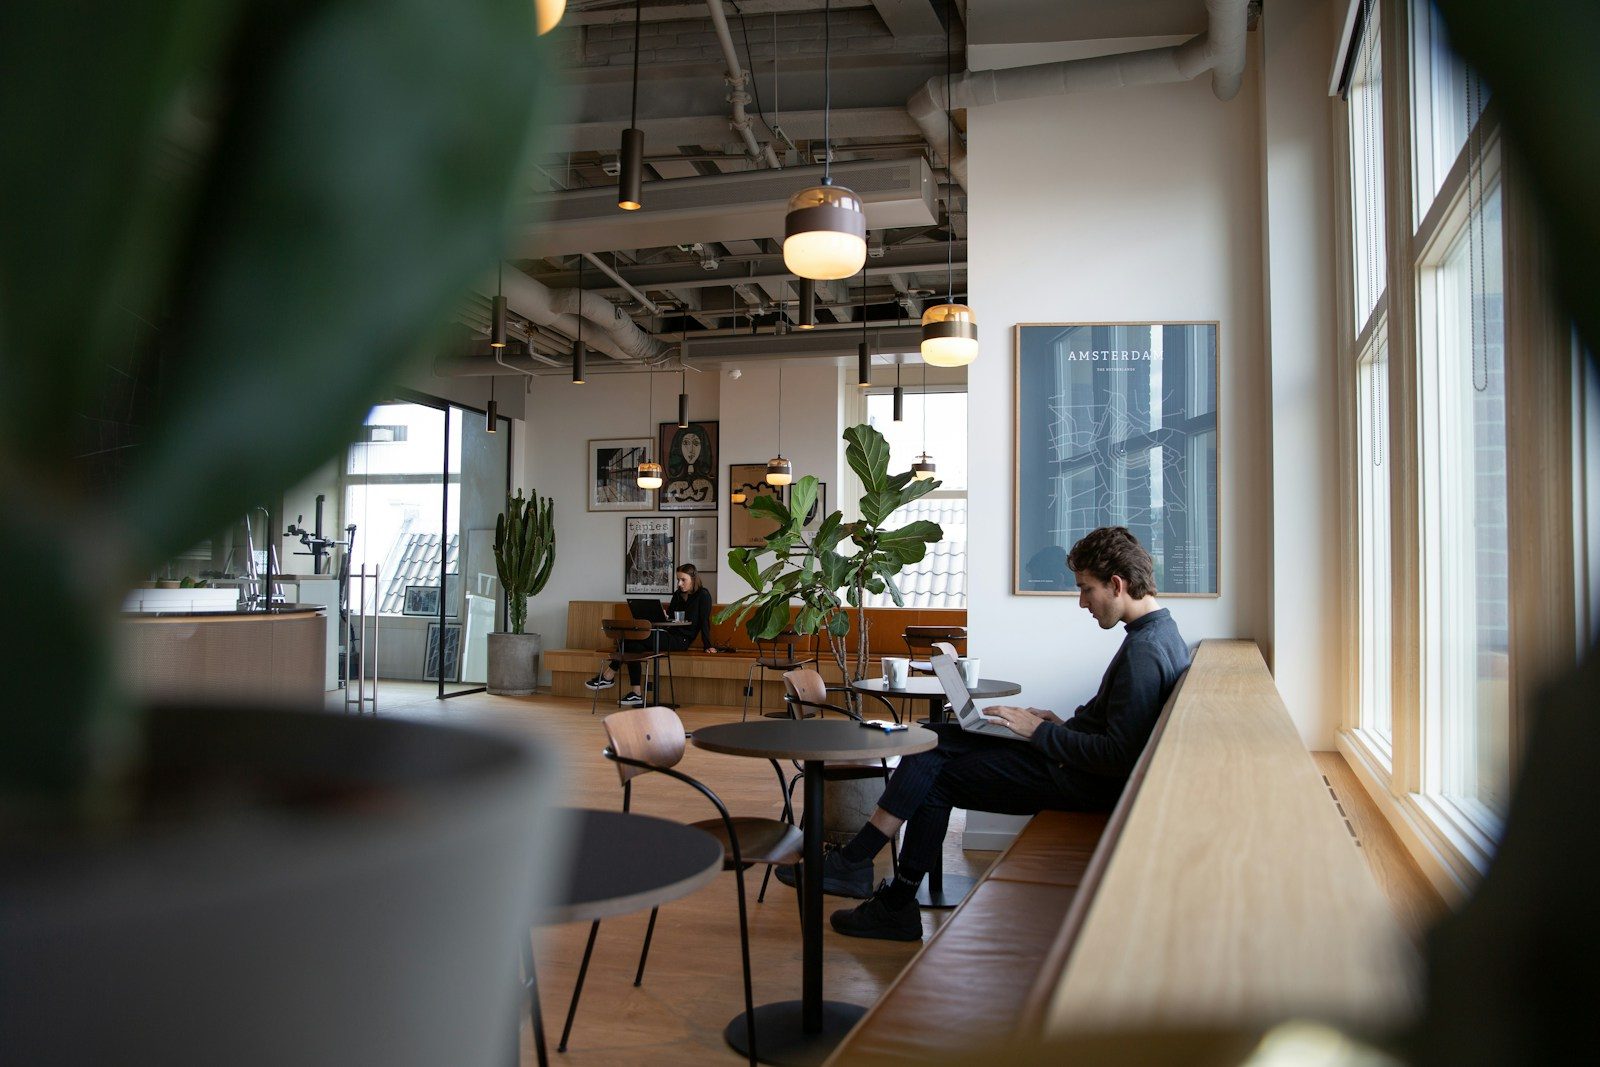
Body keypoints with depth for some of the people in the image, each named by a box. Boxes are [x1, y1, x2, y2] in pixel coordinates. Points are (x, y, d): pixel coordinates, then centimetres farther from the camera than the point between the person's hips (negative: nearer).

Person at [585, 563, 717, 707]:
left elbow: (705, 622, -8)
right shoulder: (677, 594, 17)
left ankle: (608, 676, -11)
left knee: (631, 637, -20)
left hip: (681, 640, -8)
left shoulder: (703, 595, -4)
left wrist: (708, 646, -10)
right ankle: (636, 694, -19)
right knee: (633, 646, -18)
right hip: (670, 636, 8)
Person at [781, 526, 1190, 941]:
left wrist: (1041, 733, -17)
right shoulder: (1158, 633, 11)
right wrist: (1063, 726, 3)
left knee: (936, 778, -2)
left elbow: (1120, 756, -27)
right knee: (931, 739, 4)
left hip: (1088, 783, -10)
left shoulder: (1144, 651, -22)